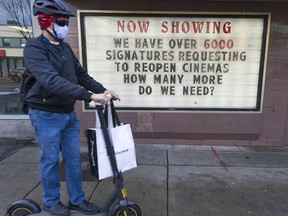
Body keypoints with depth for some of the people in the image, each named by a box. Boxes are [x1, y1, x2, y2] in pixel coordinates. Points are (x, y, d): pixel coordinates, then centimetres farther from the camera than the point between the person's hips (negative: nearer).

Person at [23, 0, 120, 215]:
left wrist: (103, 89, -4)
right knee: (50, 160, 7)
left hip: (69, 114, 7)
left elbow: (81, 75, 11)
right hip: (47, 115, -6)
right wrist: (90, 95, -36)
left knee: (74, 158, 12)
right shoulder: (34, 48, -15)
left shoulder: (65, 48, 9)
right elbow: (51, 81, -31)